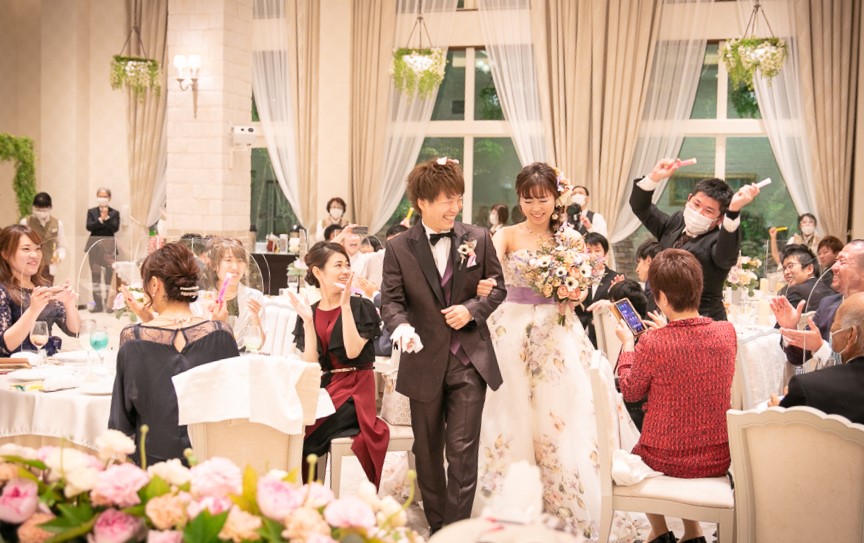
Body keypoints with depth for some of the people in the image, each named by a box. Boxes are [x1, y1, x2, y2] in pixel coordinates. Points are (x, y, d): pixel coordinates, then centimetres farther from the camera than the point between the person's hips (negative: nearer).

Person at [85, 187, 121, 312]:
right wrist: (100, 219, -14)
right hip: (94, 245, 2)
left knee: (109, 274, -5)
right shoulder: (91, 211, 8)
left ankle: (109, 302, 0)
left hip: (108, 246, -2)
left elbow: (115, 228, -7)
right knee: (95, 274, 4)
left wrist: (106, 217, -15)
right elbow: (89, 227, -4)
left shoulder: (114, 213, 5)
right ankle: (98, 303, 9)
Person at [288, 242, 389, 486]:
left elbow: (353, 351, -15)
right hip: (321, 391, 4)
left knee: (303, 435, -26)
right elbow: (310, 364, -1)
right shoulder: (309, 313, 9)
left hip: (353, 393, -4)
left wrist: (345, 305, -17)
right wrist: (308, 320, -9)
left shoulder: (361, 307, 0)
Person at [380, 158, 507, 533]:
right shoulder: (399, 248, -4)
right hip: (425, 361, 1)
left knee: (462, 450, -4)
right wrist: (402, 327, -25)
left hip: (470, 360, -1)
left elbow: (497, 288, 7)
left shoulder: (478, 239, -1)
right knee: (427, 450, 14)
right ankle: (436, 525, 31)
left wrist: (472, 309, -12)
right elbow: (391, 300, -4)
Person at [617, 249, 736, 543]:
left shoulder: (652, 344, -24)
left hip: (666, 460, -3)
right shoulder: (727, 332, -11)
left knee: (636, 452, 31)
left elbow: (630, 392, -5)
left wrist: (627, 344, 6)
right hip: (717, 459, 4)